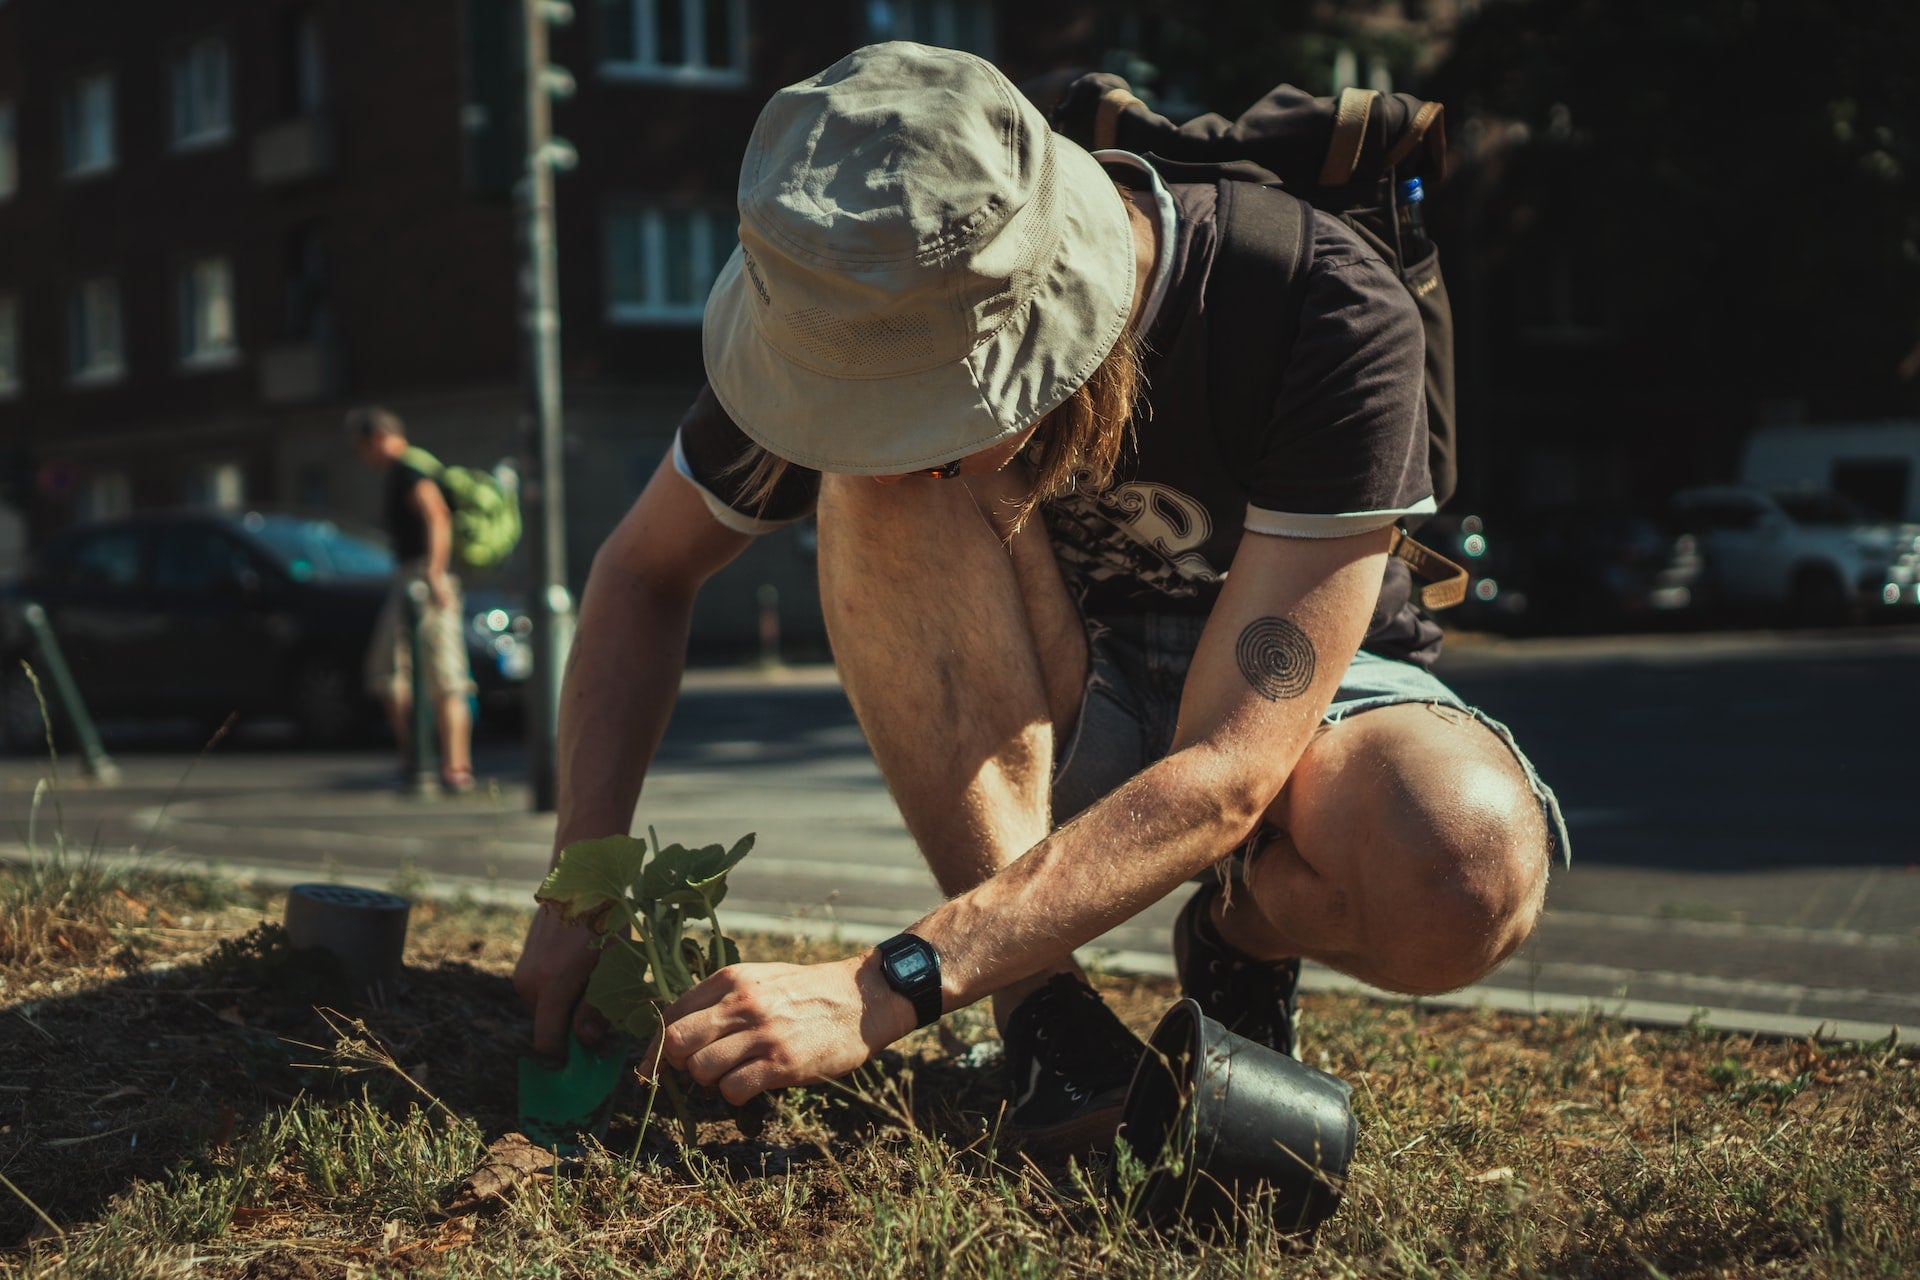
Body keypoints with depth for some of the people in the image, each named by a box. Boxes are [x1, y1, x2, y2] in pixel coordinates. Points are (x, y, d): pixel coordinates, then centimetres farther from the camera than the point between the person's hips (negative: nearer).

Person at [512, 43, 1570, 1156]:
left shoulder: (1334, 322, -33)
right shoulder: (870, 318, -21)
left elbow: (1226, 772, -37)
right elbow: (644, 573, -6)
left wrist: (885, 989, -45)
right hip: (1044, 726, 3)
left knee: (1468, 877, -39)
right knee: (878, 483, -30)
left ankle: (1246, 933, -3)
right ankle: (1039, 998, -21)